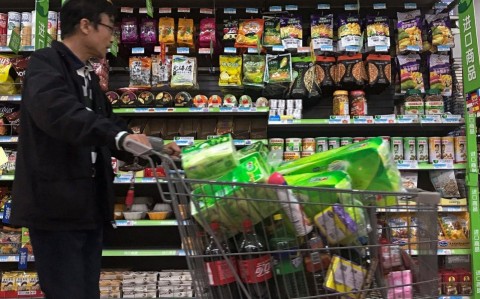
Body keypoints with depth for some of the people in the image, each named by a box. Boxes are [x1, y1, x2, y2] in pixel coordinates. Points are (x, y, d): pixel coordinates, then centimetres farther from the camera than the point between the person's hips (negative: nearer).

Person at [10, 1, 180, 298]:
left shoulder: (88, 76, 17)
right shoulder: (46, 64, -11)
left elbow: (107, 125, 21)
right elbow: (59, 112, -31)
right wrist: (120, 137, -42)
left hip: (89, 204, 9)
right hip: (56, 204, -9)